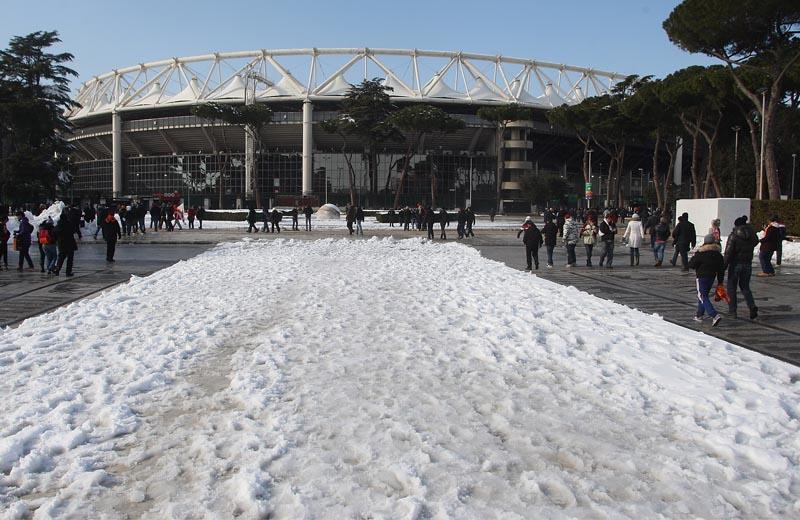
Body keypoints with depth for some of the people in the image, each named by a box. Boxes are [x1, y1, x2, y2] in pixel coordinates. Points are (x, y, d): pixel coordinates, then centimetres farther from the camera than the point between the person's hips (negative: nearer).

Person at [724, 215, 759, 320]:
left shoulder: (733, 235, -13)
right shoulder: (752, 236, 1)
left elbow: (728, 252, -15)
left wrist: (724, 265, -11)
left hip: (735, 264, -5)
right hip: (748, 264, 5)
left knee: (731, 287, 8)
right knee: (745, 287, 16)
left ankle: (732, 310, 10)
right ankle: (752, 306, -4)